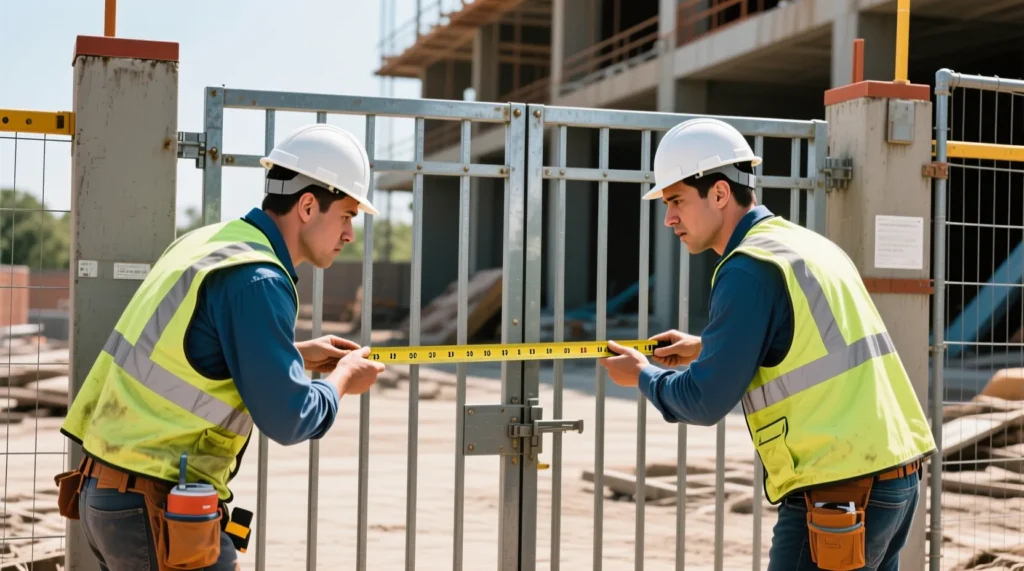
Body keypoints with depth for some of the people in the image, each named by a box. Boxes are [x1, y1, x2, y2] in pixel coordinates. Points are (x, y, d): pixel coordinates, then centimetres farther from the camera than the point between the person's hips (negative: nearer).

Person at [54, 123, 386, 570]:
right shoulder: (257, 280, -17)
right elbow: (288, 420, -16)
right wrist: (342, 379, 3)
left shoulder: (207, 241, 9)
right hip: (157, 513, -9)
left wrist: (298, 354, 22)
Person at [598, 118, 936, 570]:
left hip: (841, 492, -9)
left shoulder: (749, 269, -14)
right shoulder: (810, 244, 13)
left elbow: (705, 402, -14)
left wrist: (643, 376, 5)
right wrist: (707, 347, 26)